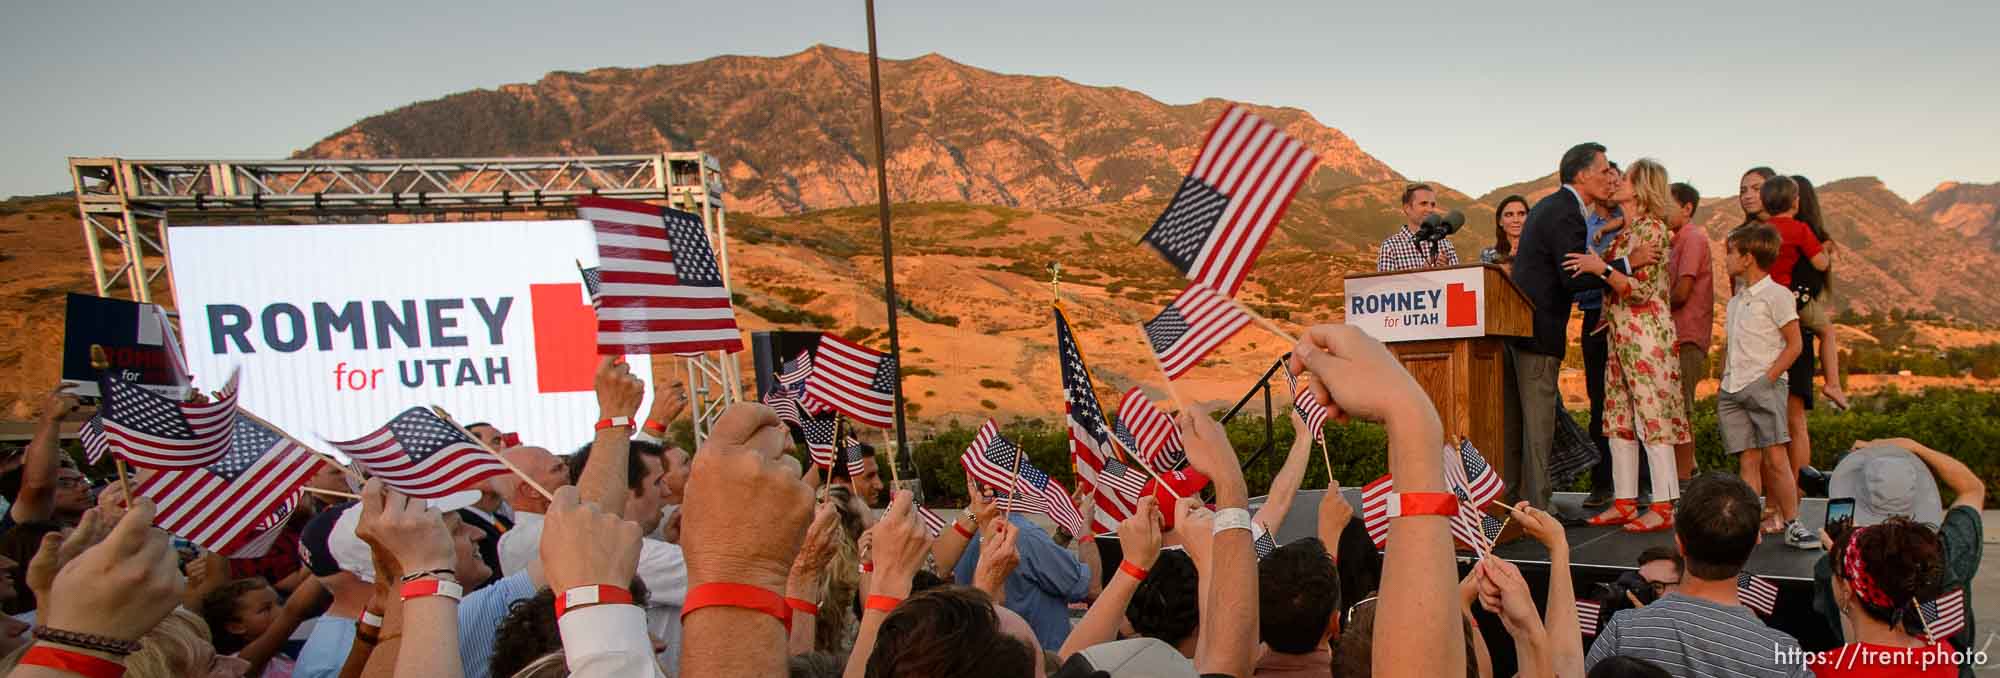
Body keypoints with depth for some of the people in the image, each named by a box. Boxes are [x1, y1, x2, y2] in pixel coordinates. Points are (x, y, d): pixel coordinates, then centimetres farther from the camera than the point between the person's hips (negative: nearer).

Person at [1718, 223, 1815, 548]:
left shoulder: (1776, 295, -3)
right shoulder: (1735, 301, 19)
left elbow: (1794, 344, -6)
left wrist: (1768, 378, -13)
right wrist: (1723, 384, 14)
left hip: (1764, 386, -6)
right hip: (1733, 390, 6)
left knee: (1775, 457, -11)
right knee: (1748, 459, 2)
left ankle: (1792, 524, -5)